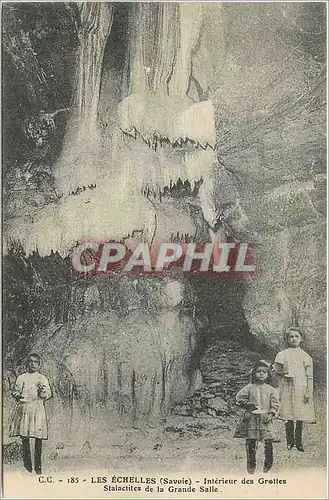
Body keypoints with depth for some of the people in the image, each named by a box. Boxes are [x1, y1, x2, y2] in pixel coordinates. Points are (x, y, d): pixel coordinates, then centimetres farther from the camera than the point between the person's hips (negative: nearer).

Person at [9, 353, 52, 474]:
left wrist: (43, 392, -18)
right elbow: (15, 390, 13)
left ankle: (38, 464, 7)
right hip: (23, 408, 1)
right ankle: (27, 464, 14)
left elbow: (48, 394, 3)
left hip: (37, 408, -1)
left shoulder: (42, 378, 10)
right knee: (24, 436, 1)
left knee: (38, 437, -4)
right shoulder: (21, 378, 14)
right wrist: (17, 395, -8)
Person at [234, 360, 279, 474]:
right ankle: (251, 464, 17)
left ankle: (268, 464, 19)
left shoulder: (271, 390, 4)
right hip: (251, 418, 0)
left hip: (265, 419, 0)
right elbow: (239, 398, 4)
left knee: (268, 442, 0)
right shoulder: (249, 388, 4)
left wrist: (271, 414, -10)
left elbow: (275, 404, 2)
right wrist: (249, 404, -7)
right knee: (250, 442, 3)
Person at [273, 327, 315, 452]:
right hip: (287, 388, 0)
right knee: (288, 417, 0)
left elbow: (309, 377, 4)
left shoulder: (306, 356, 6)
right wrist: (283, 373, -11)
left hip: (301, 389, 0)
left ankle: (298, 442, 14)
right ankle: (290, 441, 12)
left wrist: (309, 392, -4)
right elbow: (276, 371, 10)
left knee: (300, 417, 2)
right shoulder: (282, 355, 6)